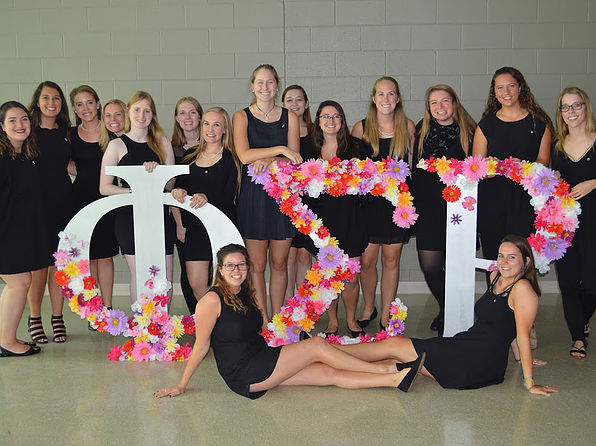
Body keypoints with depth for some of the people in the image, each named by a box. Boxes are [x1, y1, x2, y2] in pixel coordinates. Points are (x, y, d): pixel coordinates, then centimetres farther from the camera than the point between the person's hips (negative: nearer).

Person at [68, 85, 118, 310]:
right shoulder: (71, 135, 6)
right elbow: (69, 166, 18)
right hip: (81, 198, 2)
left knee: (105, 255, 0)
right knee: (88, 255, 6)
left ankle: (107, 308, 9)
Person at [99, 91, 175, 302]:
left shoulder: (162, 142, 12)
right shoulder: (117, 145, 3)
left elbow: (170, 184, 9)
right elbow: (104, 187, 0)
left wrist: (157, 170, -12)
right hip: (129, 216, -3)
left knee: (166, 279, 1)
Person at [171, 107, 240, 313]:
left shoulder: (230, 159, -1)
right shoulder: (190, 158, 13)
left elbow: (229, 197, -9)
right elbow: (180, 186, 12)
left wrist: (207, 198, -27)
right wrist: (179, 192, -12)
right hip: (195, 227, 4)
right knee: (196, 284, -1)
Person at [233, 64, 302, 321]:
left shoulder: (289, 117, 10)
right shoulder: (242, 117, 5)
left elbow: (295, 159, 2)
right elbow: (244, 155, -10)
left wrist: (268, 161, -15)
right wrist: (280, 150, -16)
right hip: (253, 195, -2)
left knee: (279, 263, 7)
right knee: (257, 265, 0)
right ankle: (263, 322, 10)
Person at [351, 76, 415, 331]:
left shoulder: (408, 127, 5)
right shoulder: (361, 128, 2)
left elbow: (412, 164, 12)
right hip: (369, 201, 0)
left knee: (391, 260, 5)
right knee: (367, 261, 1)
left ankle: (386, 315, 18)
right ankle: (368, 308, 26)